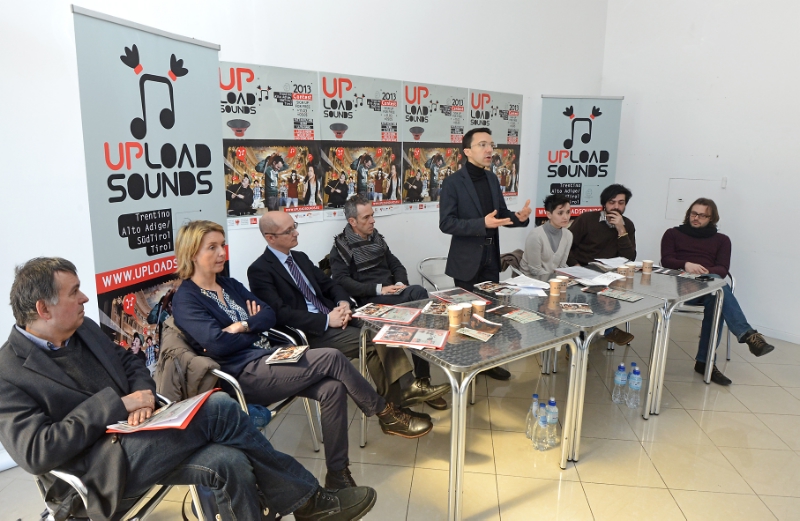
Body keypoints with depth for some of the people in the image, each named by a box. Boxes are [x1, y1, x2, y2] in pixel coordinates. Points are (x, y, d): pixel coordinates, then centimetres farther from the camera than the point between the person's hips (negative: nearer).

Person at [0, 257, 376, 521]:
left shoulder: (83, 329, 9)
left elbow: (129, 364, 15)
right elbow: (35, 452, -21)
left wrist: (142, 394, -8)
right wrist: (117, 404, -22)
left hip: (129, 436, 7)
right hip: (97, 477, -7)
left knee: (228, 462, -22)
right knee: (219, 408, -28)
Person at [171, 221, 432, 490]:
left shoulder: (229, 284, 16)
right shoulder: (186, 299, -5)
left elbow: (269, 315, 8)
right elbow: (217, 343, -18)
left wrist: (244, 326, -11)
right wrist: (256, 331, -3)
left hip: (267, 359, 7)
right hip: (243, 375, -7)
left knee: (332, 388, -18)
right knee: (332, 358, -20)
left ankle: (337, 474, -8)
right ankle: (387, 415, -1)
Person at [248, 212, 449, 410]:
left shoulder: (300, 257, 15)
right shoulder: (259, 270, -9)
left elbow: (328, 284, 15)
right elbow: (281, 314, -18)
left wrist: (343, 303, -8)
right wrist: (326, 320, -21)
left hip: (331, 317, 7)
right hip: (308, 332, -7)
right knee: (370, 341, -20)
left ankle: (405, 387, -15)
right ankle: (397, 395, -3)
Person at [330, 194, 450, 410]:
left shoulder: (376, 238, 18)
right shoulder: (341, 248, -1)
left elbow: (396, 265, 19)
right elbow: (342, 282, -13)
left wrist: (401, 284, -5)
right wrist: (379, 289, -20)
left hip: (393, 295, 5)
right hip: (368, 301, -5)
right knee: (418, 293, -28)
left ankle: (422, 380, -17)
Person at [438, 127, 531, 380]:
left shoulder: (492, 179, 8)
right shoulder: (453, 182, -13)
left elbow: (502, 213, 15)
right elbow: (446, 223, -19)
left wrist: (519, 217, -7)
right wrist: (483, 224, -29)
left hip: (491, 258, 7)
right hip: (467, 260, -6)